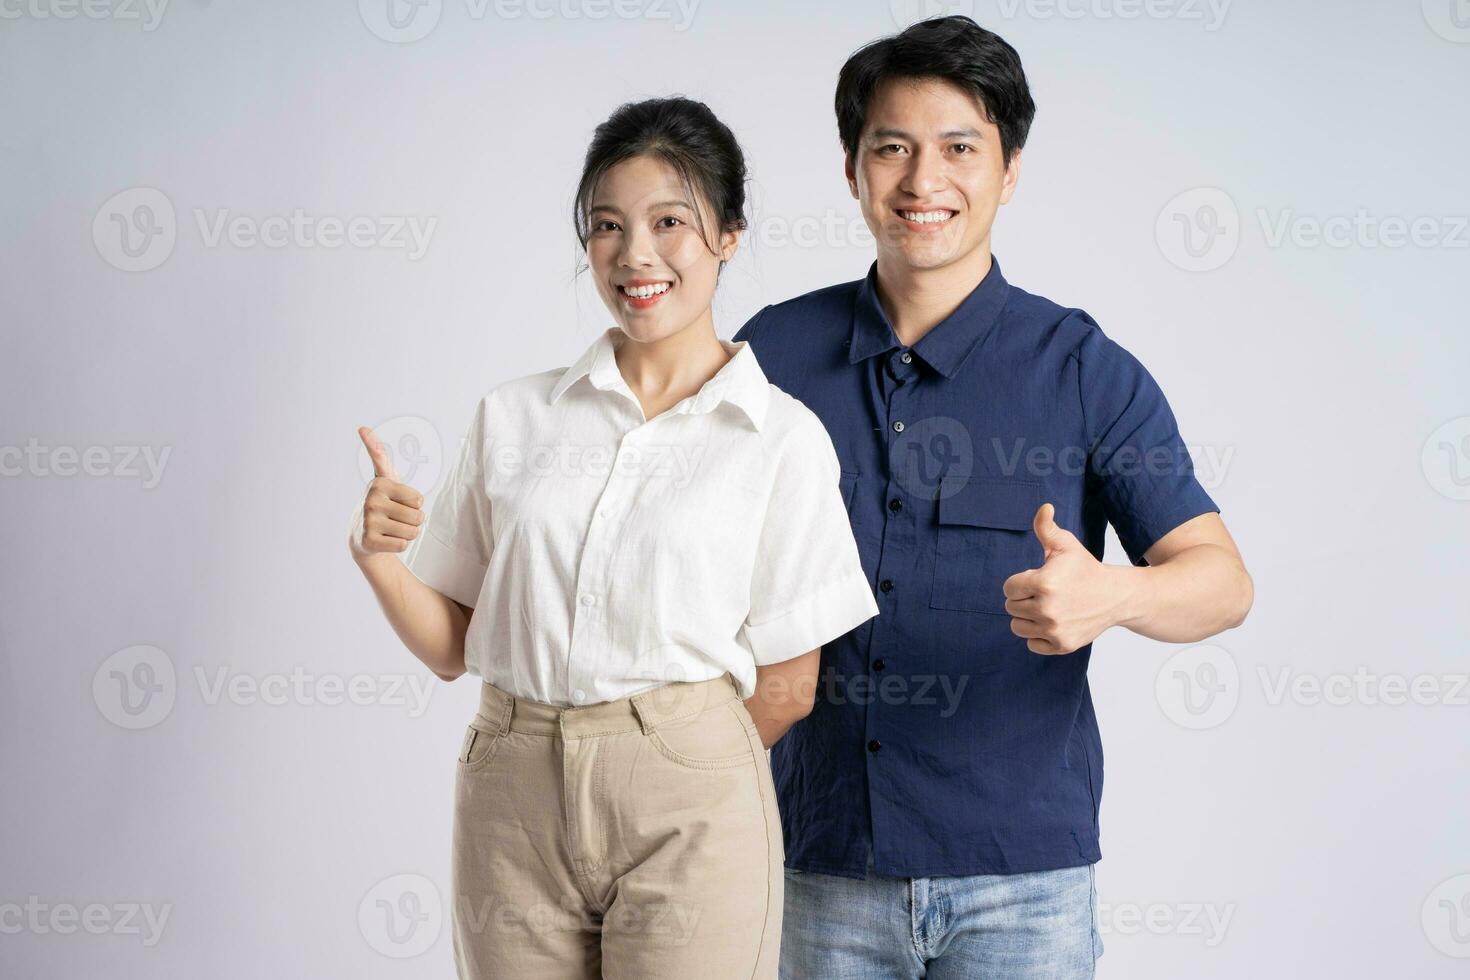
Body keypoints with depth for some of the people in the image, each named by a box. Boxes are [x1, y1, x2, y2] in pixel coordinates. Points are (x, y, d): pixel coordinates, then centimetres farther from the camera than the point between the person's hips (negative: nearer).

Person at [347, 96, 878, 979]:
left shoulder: (783, 437, -1)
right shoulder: (513, 416, 8)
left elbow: (788, 686, 1)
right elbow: (451, 645, 8)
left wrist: (668, 767, 5)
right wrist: (380, 559, -8)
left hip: (687, 813, -2)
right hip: (513, 802, 3)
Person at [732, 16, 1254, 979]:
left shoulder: (1084, 368, -3)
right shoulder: (774, 351, 2)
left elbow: (1222, 580, -7)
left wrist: (1111, 594, -28)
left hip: (1019, 872, -1)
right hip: (825, 860, 2)